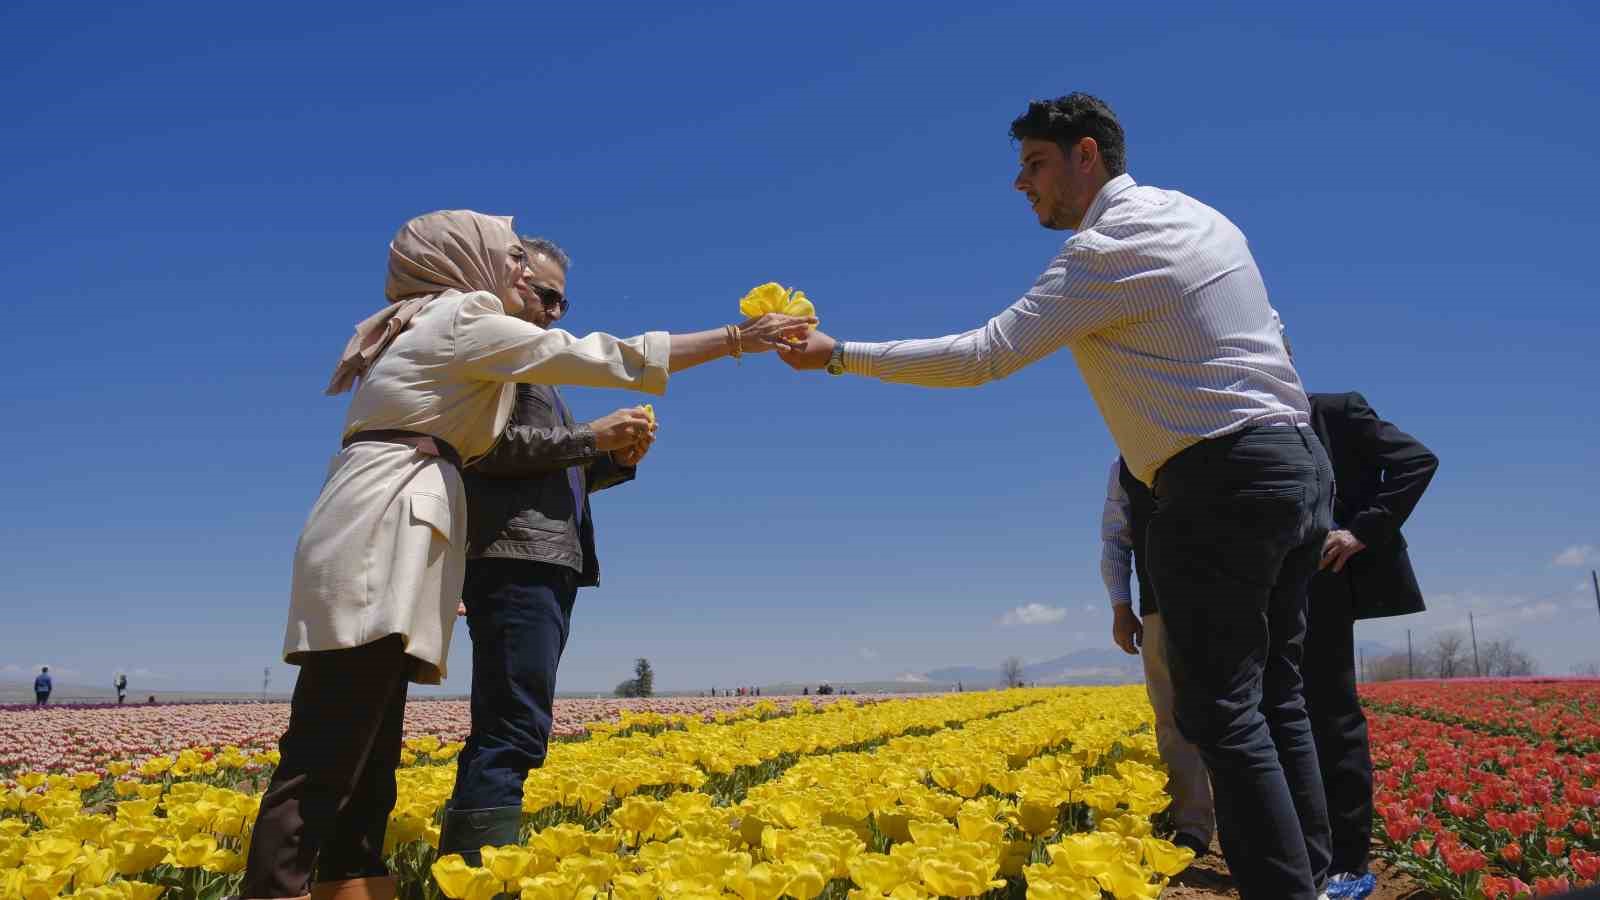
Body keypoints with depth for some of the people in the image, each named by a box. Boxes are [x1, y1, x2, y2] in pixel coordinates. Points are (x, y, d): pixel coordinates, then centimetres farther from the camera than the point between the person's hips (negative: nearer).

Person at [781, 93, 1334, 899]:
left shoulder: (1104, 251, -12)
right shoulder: (1198, 215, 17)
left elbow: (982, 357, -17)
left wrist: (839, 355, -11)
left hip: (1225, 483, -9)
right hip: (1297, 462, 10)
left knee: (1221, 709, -3)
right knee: (1273, 696, 13)